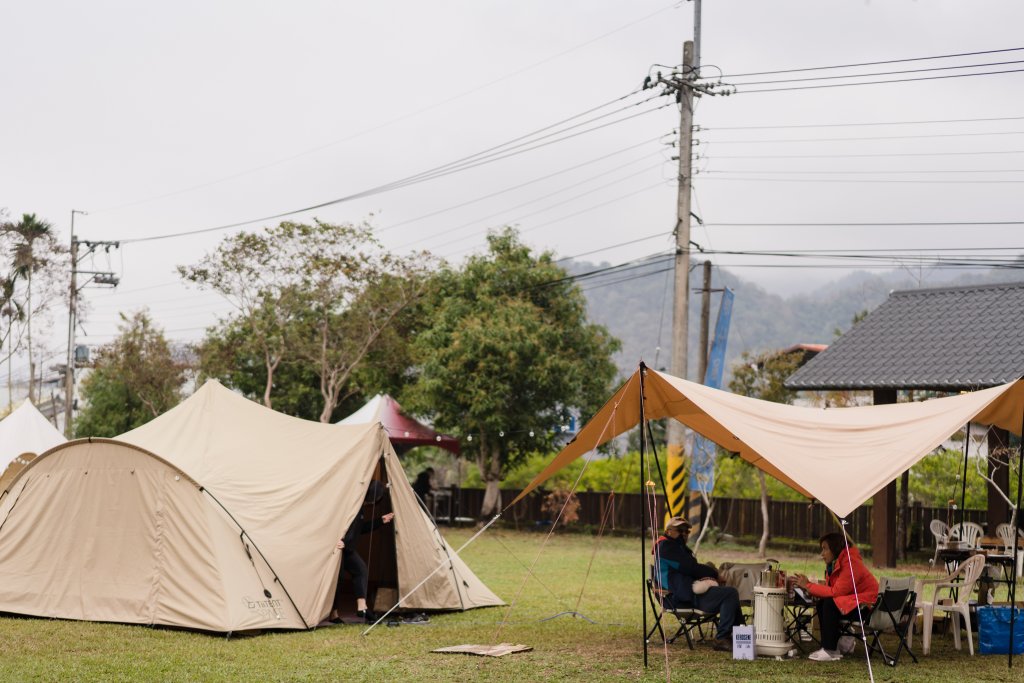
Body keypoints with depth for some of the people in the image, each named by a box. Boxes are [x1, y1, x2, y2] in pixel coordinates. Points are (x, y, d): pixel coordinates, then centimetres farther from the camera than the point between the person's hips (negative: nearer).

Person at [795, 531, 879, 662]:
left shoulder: (851, 563, -21)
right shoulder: (834, 564, 8)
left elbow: (835, 592, -26)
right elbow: (830, 589, 2)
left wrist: (809, 585, -21)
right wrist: (808, 588, -14)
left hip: (867, 605, -9)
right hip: (850, 601, 9)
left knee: (830, 604, -25)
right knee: (821, 603, -5)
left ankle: (830, 651, -20)